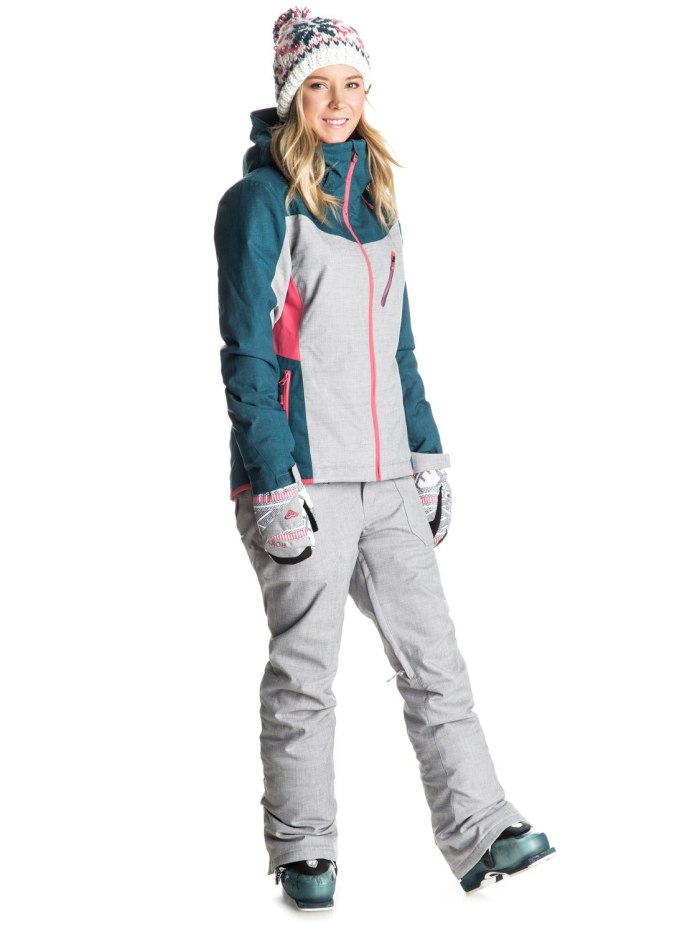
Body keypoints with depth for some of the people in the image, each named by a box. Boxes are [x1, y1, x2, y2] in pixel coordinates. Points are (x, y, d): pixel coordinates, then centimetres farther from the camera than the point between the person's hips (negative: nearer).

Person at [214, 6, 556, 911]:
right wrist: (273, 481, -17)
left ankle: (481, 835, 8)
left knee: (433, 657, 4)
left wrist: (426, 452, 13)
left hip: (386, 477, 6)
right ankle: (302, 852, 16)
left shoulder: (373, 193, 14)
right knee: (305, 672, 3)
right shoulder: (261, 200, -6)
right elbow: (247, 352, -11)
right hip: (303, 475, -6)